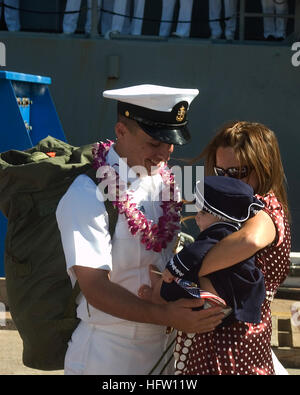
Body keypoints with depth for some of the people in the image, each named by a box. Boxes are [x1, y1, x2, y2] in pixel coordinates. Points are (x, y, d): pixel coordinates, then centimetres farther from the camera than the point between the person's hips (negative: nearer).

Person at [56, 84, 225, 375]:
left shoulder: (165, 183, 4)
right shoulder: (88, 195, -19)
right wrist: (166, 316, -33)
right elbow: (95, 288, -24)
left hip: (161, 347, 7)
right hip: (105, 356, -7)